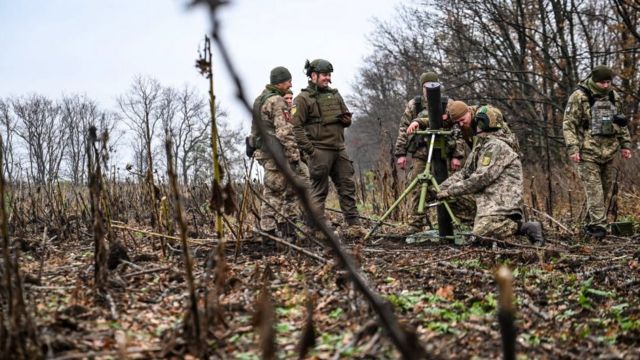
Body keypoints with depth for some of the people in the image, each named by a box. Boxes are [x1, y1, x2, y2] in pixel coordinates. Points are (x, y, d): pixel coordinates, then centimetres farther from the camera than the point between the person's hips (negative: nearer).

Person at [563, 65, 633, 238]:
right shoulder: (579, 96, -8)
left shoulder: (614, 97, 10)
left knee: (604, 190, 10)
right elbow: (568, 124, -10)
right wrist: (573, 149, -17)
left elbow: (621, 123, 21)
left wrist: (625, 144, 15)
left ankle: (590, 223, 20)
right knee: (594, 190, -10)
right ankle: (598, 226, -10)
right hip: (588, 152, -6)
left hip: (608, 152, 6)